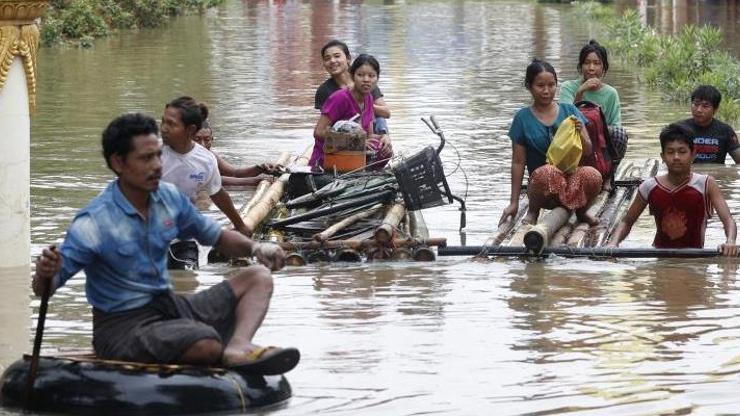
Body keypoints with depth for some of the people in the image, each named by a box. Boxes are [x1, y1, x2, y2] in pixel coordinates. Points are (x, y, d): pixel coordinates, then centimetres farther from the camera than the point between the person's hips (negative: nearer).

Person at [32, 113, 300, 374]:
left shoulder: (169, 197, 2)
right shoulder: (93, 224, -18)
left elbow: (215, 236, 18)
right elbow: (44, 289, -17)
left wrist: (255, 248, -2)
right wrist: (45, 274, -41)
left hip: (169, 306, 8)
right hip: (124, 328, -8)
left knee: (258, 278, -3)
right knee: (207, 344, -37)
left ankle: (238, 347, -28)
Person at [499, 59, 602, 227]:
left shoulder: (569, 111, 6)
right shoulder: (523, 118, 2)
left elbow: (588, 151, 7)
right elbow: (518, 162, 3)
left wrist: (580, 133, -15)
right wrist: (514, 202, 1)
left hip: (573, 178, 2)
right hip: (543, 185, -2)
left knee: (593, 175, -33)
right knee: (547, 172, -39)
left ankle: (581, 211, 1)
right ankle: (533, 211, -6)